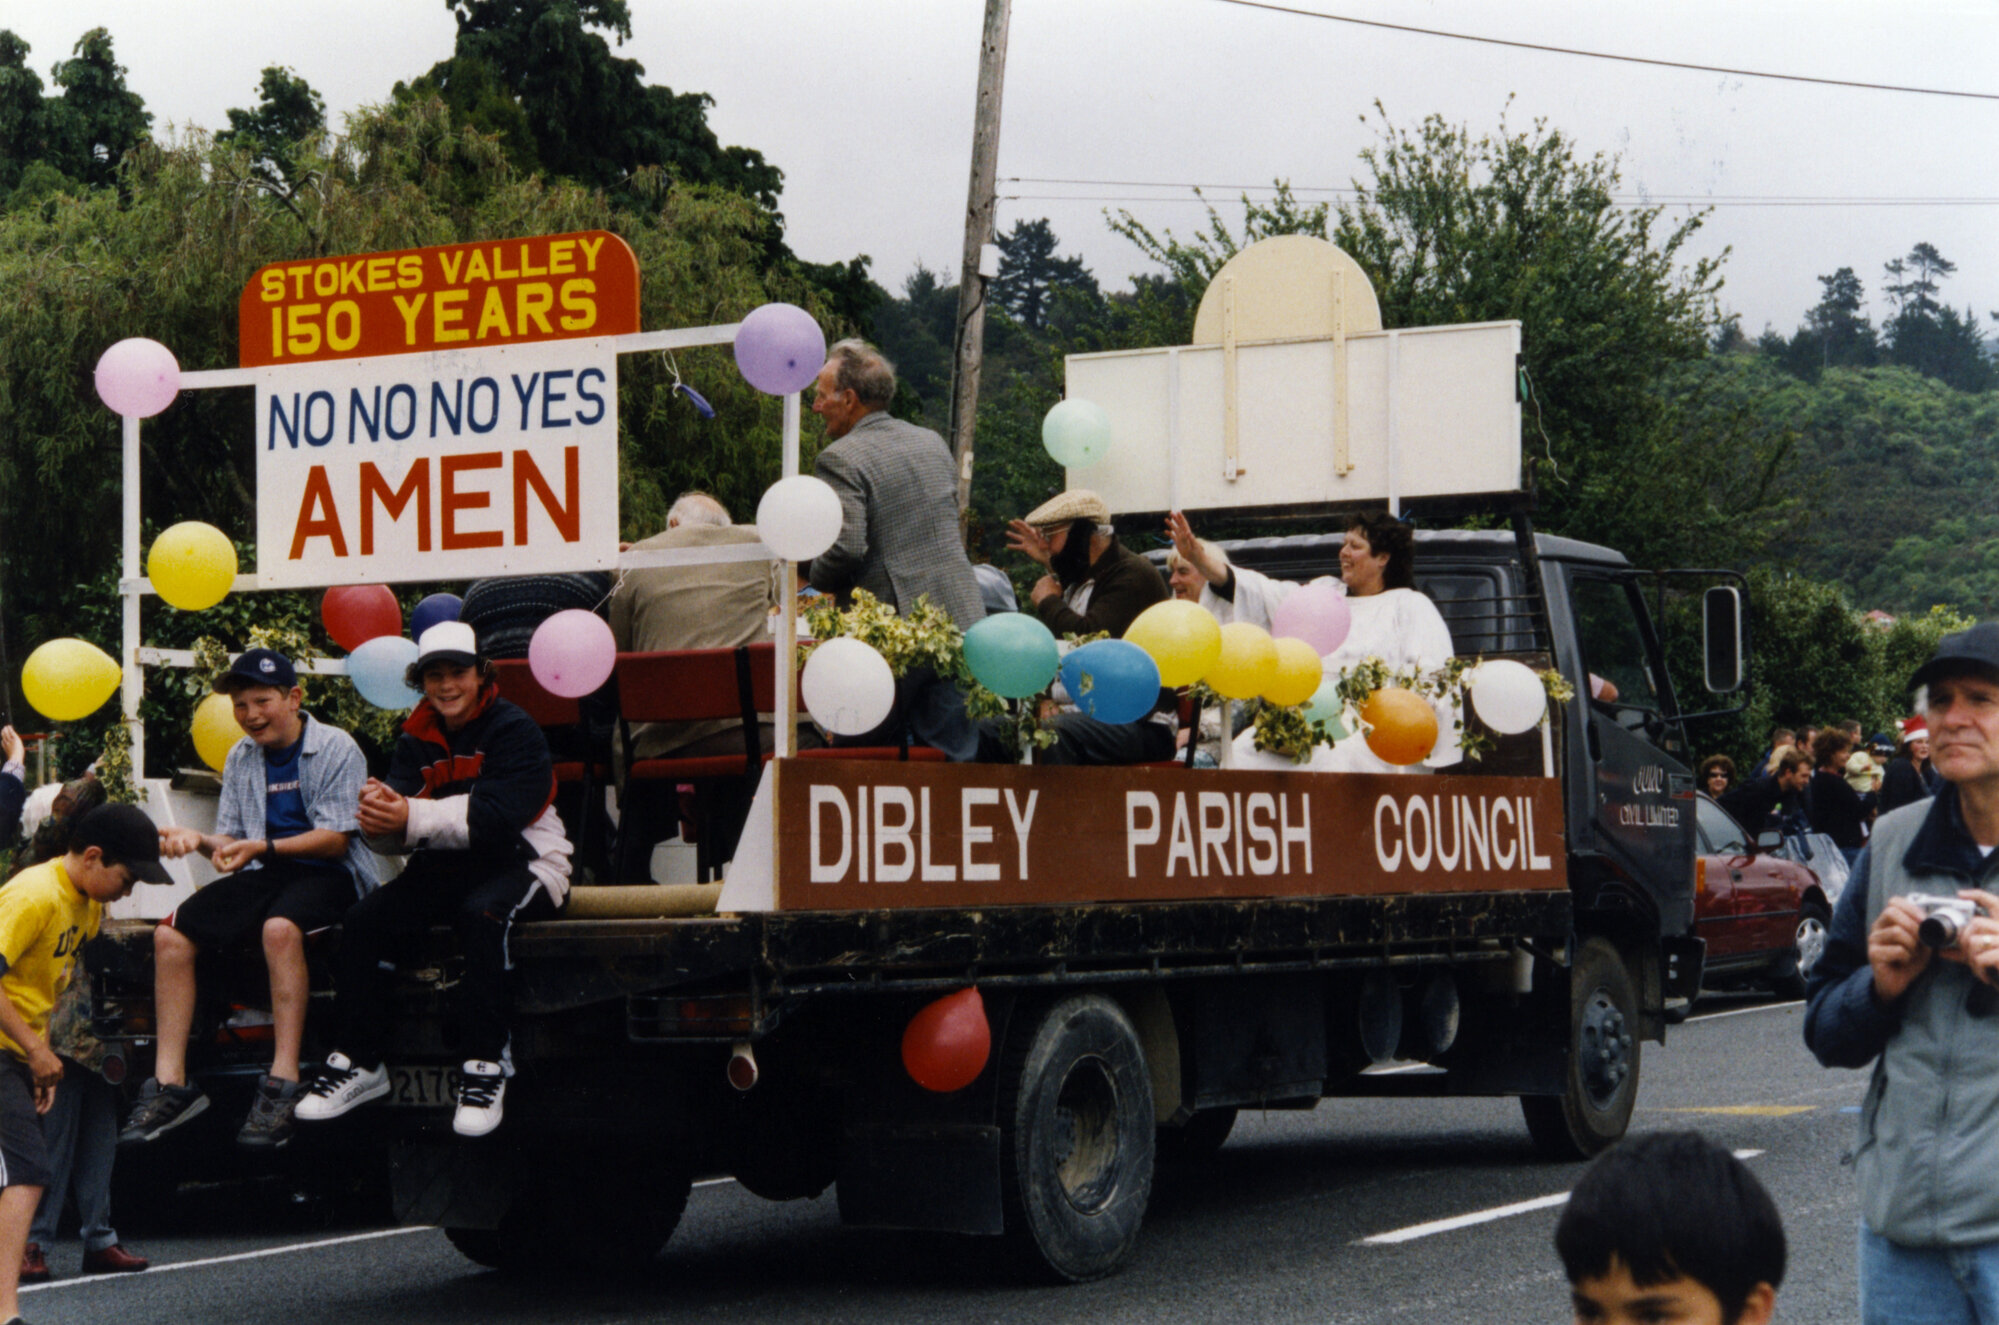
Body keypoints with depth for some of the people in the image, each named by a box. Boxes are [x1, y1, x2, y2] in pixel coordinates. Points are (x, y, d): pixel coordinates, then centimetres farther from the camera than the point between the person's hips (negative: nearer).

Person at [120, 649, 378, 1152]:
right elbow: (232, 841, 13)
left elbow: (336, 840, -11)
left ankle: (283, 1084, -39)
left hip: (327, 874, -6)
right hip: (264, 876, 6)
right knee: (171, 934, -16)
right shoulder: (240, 759, 16)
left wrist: (263, 847, -22)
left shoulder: (336, 748, -4)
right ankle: (170, 1083, -16)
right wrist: (199, 840, -10)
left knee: (279, 928, -39)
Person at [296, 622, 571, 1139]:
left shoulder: (515, 732, -8)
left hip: (521, 864, -5)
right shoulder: (417, 742, 10)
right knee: (365, 918, -18)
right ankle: (357, 1062, -10)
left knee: (483, 913, -37)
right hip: (443, 868, 5)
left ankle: (487, 1066, -30)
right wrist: (381, 817, -26)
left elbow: (495, 818, -23)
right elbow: (397, 834, 0)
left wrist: (411, 817, -31)